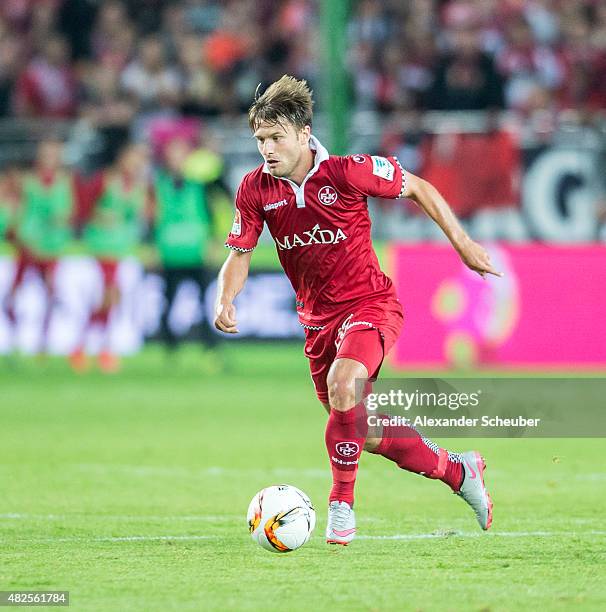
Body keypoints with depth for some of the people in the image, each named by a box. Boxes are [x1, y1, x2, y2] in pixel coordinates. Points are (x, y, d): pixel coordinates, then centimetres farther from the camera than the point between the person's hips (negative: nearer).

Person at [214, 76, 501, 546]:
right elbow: (240, 253, 3)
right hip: (318, 318, 6)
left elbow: (417, 188, -5)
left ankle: (342, 505, -19)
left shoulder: (347, 173, -19)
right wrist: (225, 300, -16)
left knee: (341, 385, -34)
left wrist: (462, 242, -4)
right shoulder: (255, 189, -8)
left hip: (369, 305, -6)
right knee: (364, 433, 14)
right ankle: (456, 471, 37)